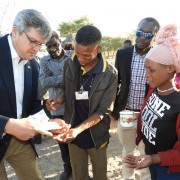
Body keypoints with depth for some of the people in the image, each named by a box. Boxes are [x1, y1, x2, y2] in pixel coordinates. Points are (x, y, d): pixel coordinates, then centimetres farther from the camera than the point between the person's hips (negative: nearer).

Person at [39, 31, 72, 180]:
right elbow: (44, 83, -14)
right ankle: (68, 167, 39)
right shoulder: (44, 61, 1)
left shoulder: (73, 56, -5)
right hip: (57, 108, 2)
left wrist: (54, 78, -16)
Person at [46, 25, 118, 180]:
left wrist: (78, 129, -29)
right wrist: (60, 100, -16)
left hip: (96, 134, -2)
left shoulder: (110, 74, -18)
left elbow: (103, 111, -16)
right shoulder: (69, 64, -8)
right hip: (72, 132, 3)